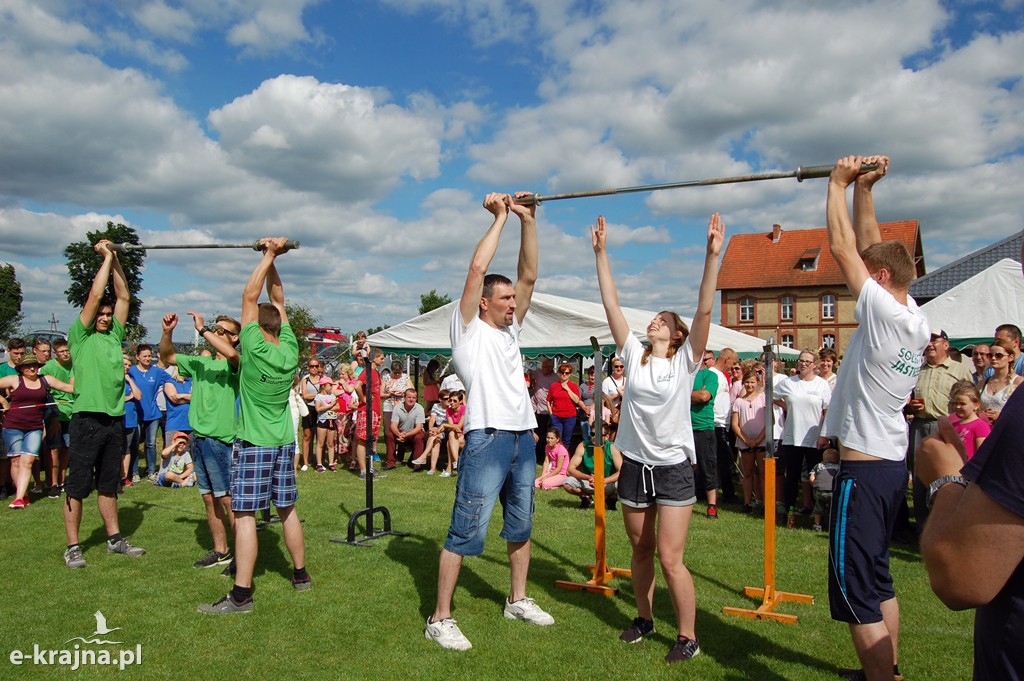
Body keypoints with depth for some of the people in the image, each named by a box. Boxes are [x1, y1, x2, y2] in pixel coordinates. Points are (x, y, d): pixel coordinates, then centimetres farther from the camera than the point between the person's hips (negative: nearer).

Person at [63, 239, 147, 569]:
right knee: (77, 487, 1)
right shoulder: (80, 336, 0)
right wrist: (107, 257, -2)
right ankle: (72, 547, 8)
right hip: (87, 419, -6)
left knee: (109, 485, 14)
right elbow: (95, 295, -7)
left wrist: (115, 260, 8)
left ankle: (115, 539, 22)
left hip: (114, 419, 6)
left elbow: (123, 296, 11)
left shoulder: (115, 335, 14)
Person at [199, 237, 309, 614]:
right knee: (287, 509, 15)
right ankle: (301, 574, 25)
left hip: (253, 444, -6)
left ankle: (241, 594, -4)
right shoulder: (290, 350, -1)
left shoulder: (255, 349, -14)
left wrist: (269, 255, -6)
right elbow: (278, 299, 7)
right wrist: (273, 256, 4)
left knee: (244, 515, -4)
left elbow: (250, 296, -10)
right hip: (284, 442, 6)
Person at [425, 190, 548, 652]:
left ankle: (518, 600, 34)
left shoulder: (510, 330, 17)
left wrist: (527, 220, 6)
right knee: (466, 532, -5)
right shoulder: (469, 329, -1)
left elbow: (529, 275, 11)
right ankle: (440, 618, 4)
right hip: (488, 438, -7)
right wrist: (500, 218, -2)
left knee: (521, 527, 18)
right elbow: (477, 269, -11)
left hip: (524, 438, 8)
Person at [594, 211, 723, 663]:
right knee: (640, 548, 16)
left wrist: (712, 255, -22)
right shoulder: (634, 355, 5)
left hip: (673, 467, -4)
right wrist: (601, 253, 0)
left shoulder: (686, 360, -3)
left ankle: (688, 636, 14)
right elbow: (611, 304, 2)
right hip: (634, 464, 4)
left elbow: (704, 309, -14)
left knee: (670, 557, -4)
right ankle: (644, 619, 35)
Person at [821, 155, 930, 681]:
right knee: (878, 582, 22)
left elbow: (842, 246, -11)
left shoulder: (885, 313, -17)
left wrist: (839, 183, 0)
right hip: (892, 466, 10)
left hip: (864, 471, -10)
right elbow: (869, 247, 12)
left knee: (856, 594, -3)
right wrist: (863, 188, 12)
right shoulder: (915, 320, 6)